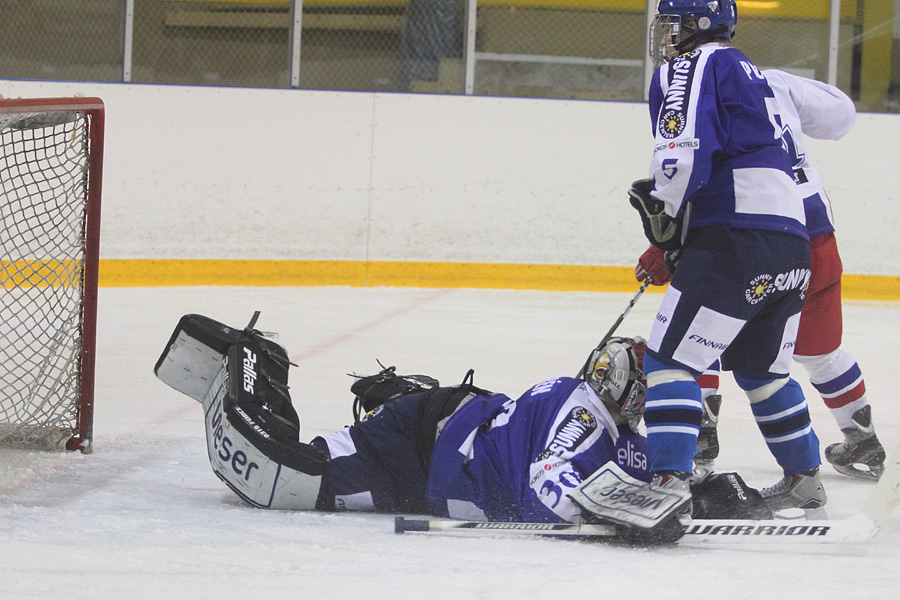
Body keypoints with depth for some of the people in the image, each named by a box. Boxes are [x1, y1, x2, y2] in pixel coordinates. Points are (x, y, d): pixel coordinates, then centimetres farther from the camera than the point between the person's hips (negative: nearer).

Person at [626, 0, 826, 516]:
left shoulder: (693, 68, -2)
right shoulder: (751, 73, 27)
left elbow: (686, 152, -16)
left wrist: (664, 211, -1)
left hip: (737, 239, -9)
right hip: (793, 242, 9)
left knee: (671, 359, -10)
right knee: (763, 369, 25)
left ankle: (671, 485, -21)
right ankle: (805, 479, 33)